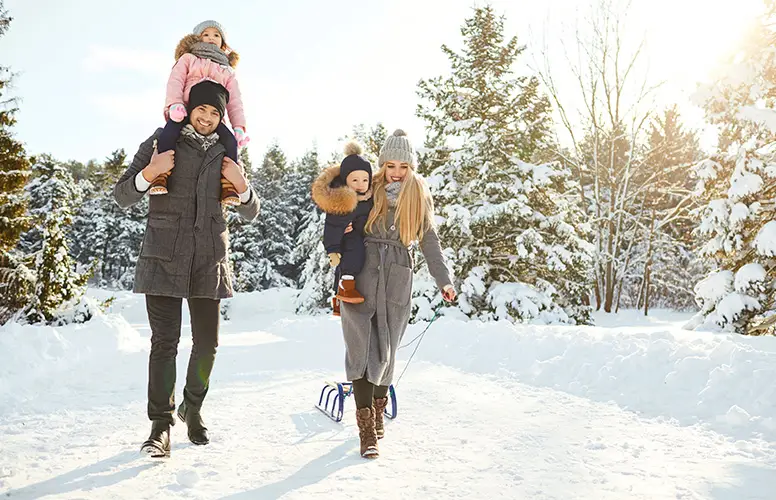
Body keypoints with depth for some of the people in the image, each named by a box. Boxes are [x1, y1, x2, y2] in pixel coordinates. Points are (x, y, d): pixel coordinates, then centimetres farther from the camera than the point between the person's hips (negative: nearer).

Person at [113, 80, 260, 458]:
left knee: (207, 342, 5)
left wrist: (241, 185, -4)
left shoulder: (225, 153, 14)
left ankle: (192, 408, 28)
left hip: (210, 259, 3)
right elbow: (122, 197, 3)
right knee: (165, 342, -7)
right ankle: (160, 425, 2)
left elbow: (250, 214, 17)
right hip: (164, 256, -3)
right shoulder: (162, 142, 6)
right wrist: (149, 173, -16)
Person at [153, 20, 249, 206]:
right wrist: (175, 104, -16)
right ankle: (160, 176, -41)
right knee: (171, 131, -37)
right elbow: (175, 82, 8)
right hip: (184, 112, -2)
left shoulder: (228, 71, 33)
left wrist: (239, 126, -2)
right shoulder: (188, 59, 27)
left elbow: (234, 101, 18)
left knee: (229, 140, -29)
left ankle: (228, 185, -29)